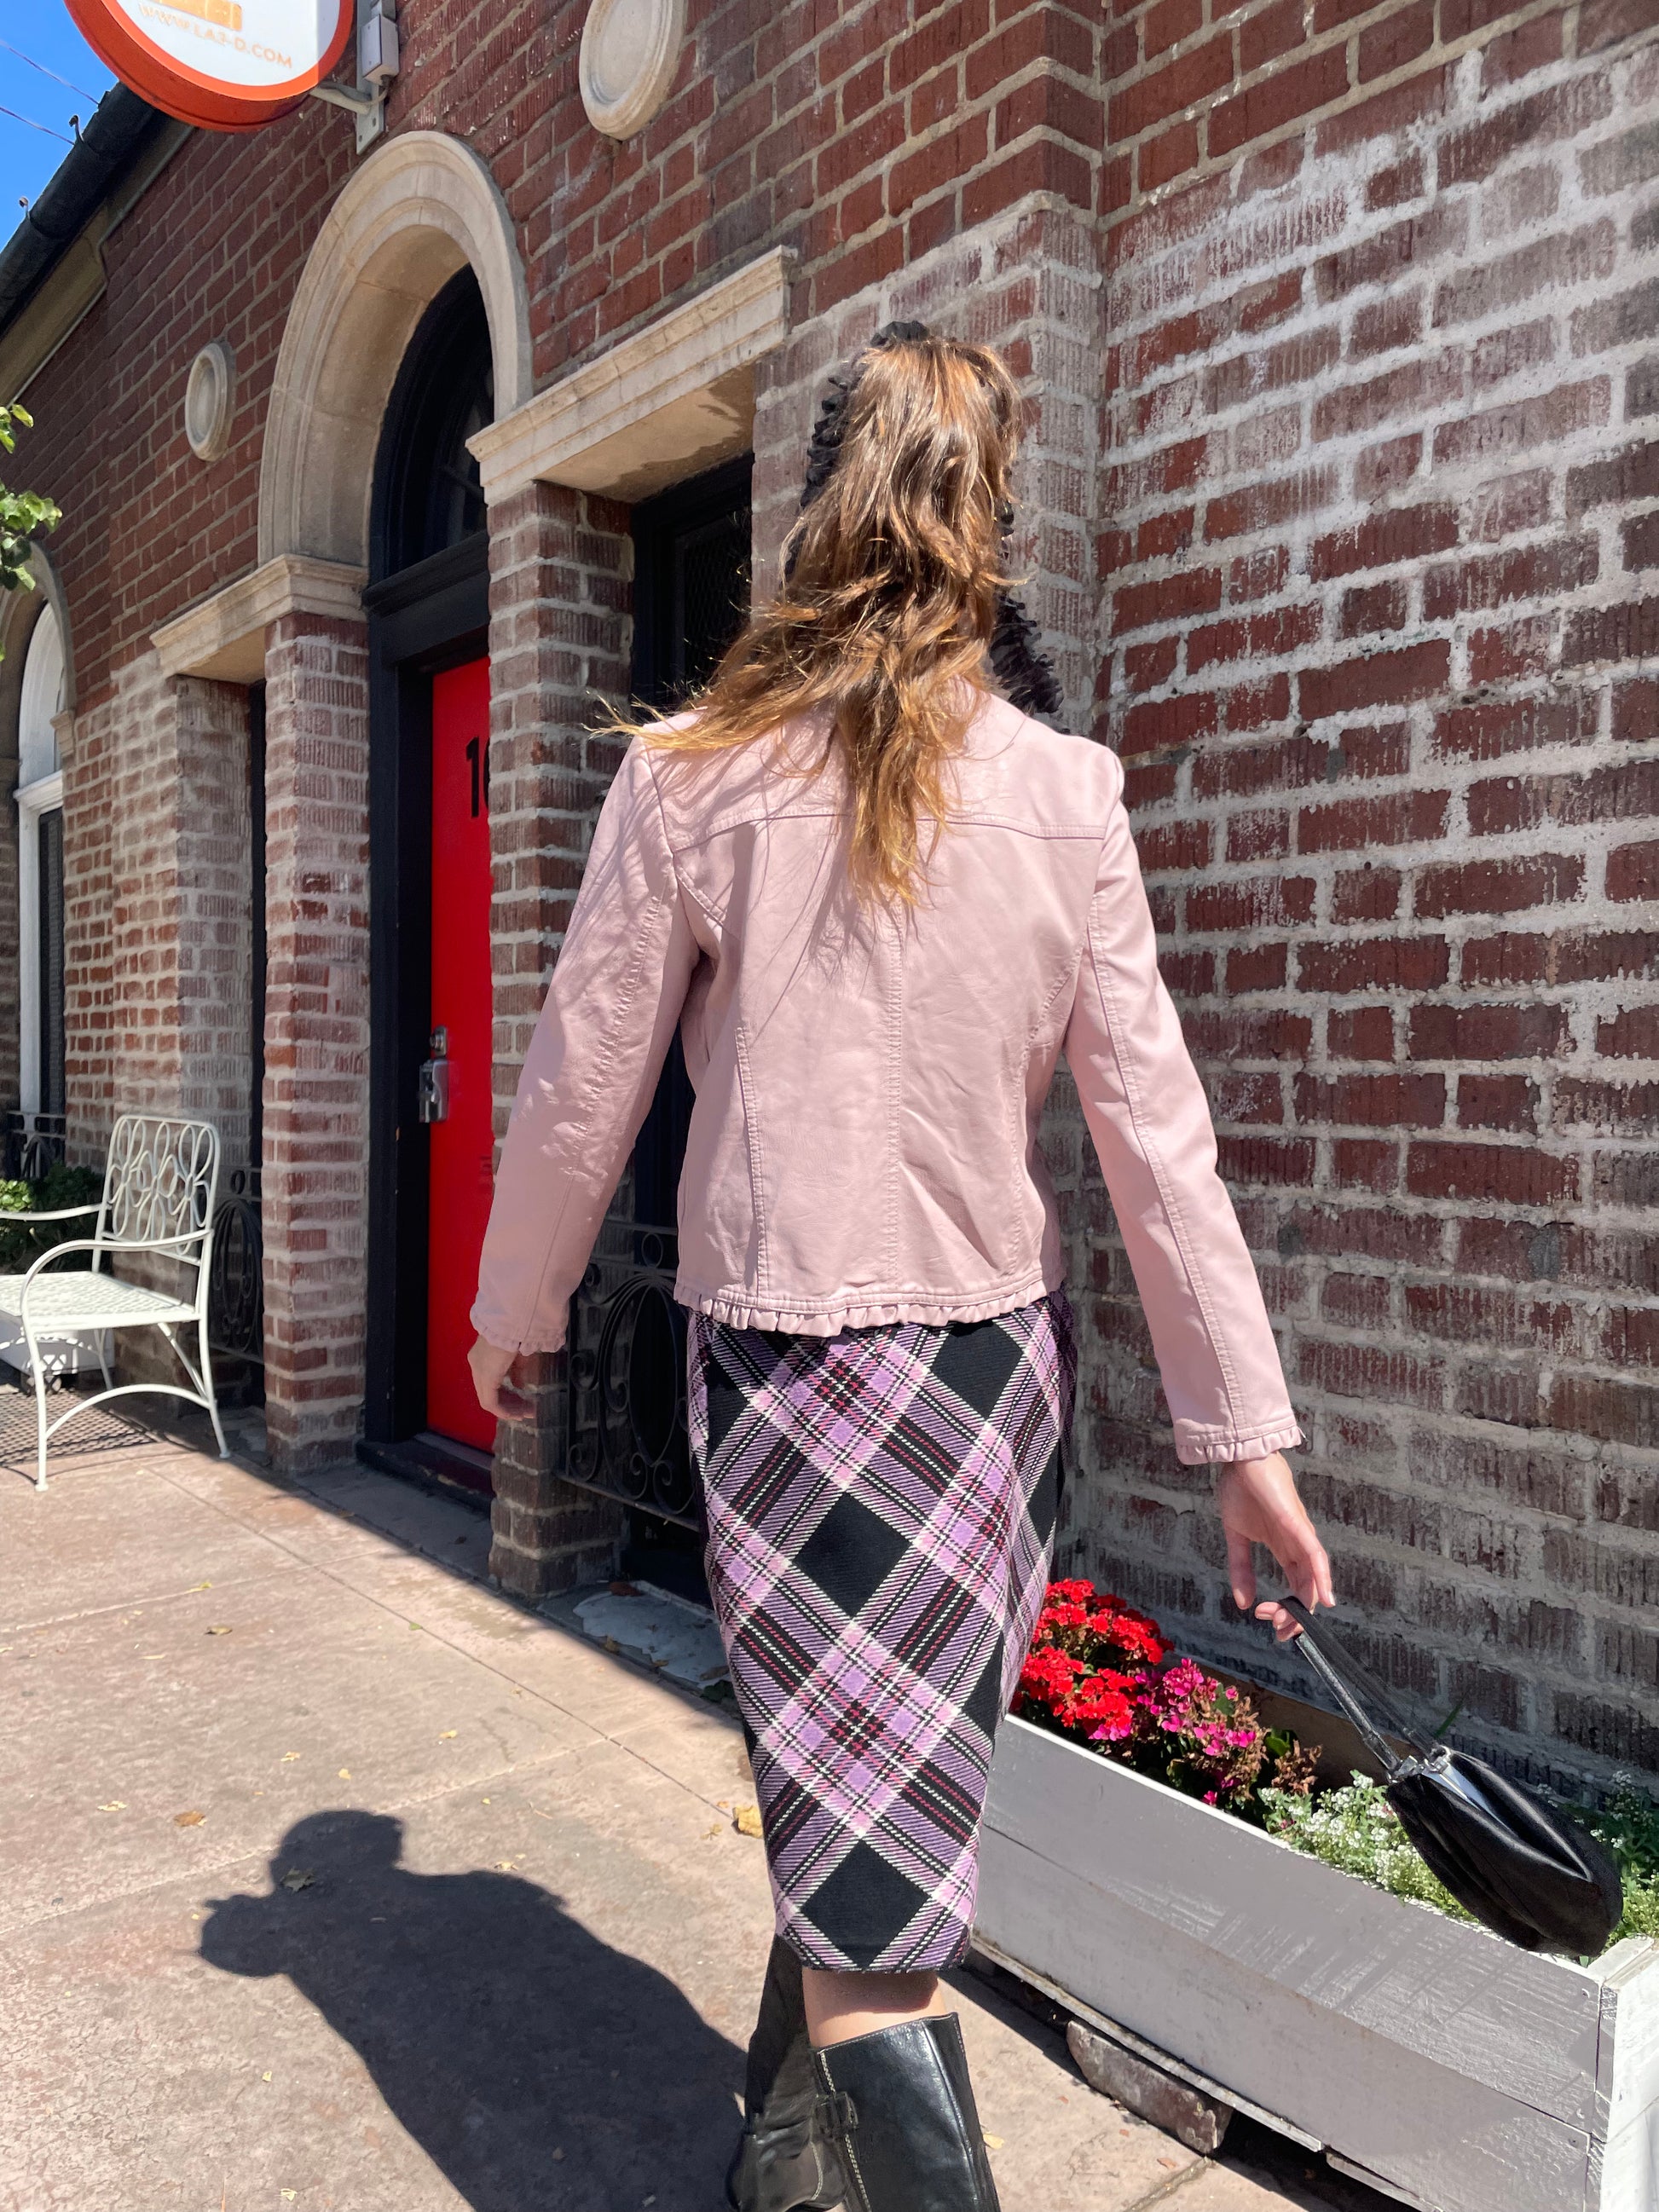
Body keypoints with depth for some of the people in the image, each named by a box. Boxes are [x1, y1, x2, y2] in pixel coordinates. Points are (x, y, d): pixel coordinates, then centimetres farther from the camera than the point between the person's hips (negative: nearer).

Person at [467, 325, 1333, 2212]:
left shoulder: (692, 778, -8)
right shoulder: (1066, 794, -3)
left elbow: (582, 1089, -2)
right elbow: (1156, 1135, -3)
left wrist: (514, 1308, 15)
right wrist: (1245, 1429, 5)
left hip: (785, 1352, -3)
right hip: (1002, 1354, 4)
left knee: (859, 1844, 6)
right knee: (870, 1795, 22)